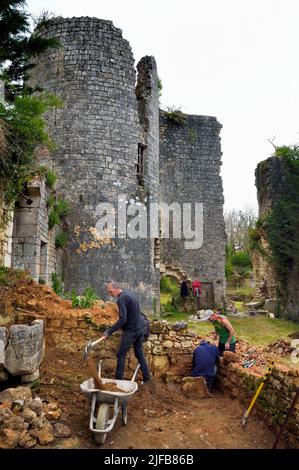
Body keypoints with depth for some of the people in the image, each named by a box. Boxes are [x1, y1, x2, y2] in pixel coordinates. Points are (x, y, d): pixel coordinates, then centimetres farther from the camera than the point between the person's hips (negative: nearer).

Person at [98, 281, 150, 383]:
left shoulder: (121, 299, -18)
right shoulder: (130, 294, 10)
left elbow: (122, 319, -26)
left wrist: (109, 332, -25)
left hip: (131, 330, -9)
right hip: (140, 328, 9)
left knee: (121, 354, 1)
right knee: (139, 353, 15)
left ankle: (118, 379, 6)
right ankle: (146, 378, 18)